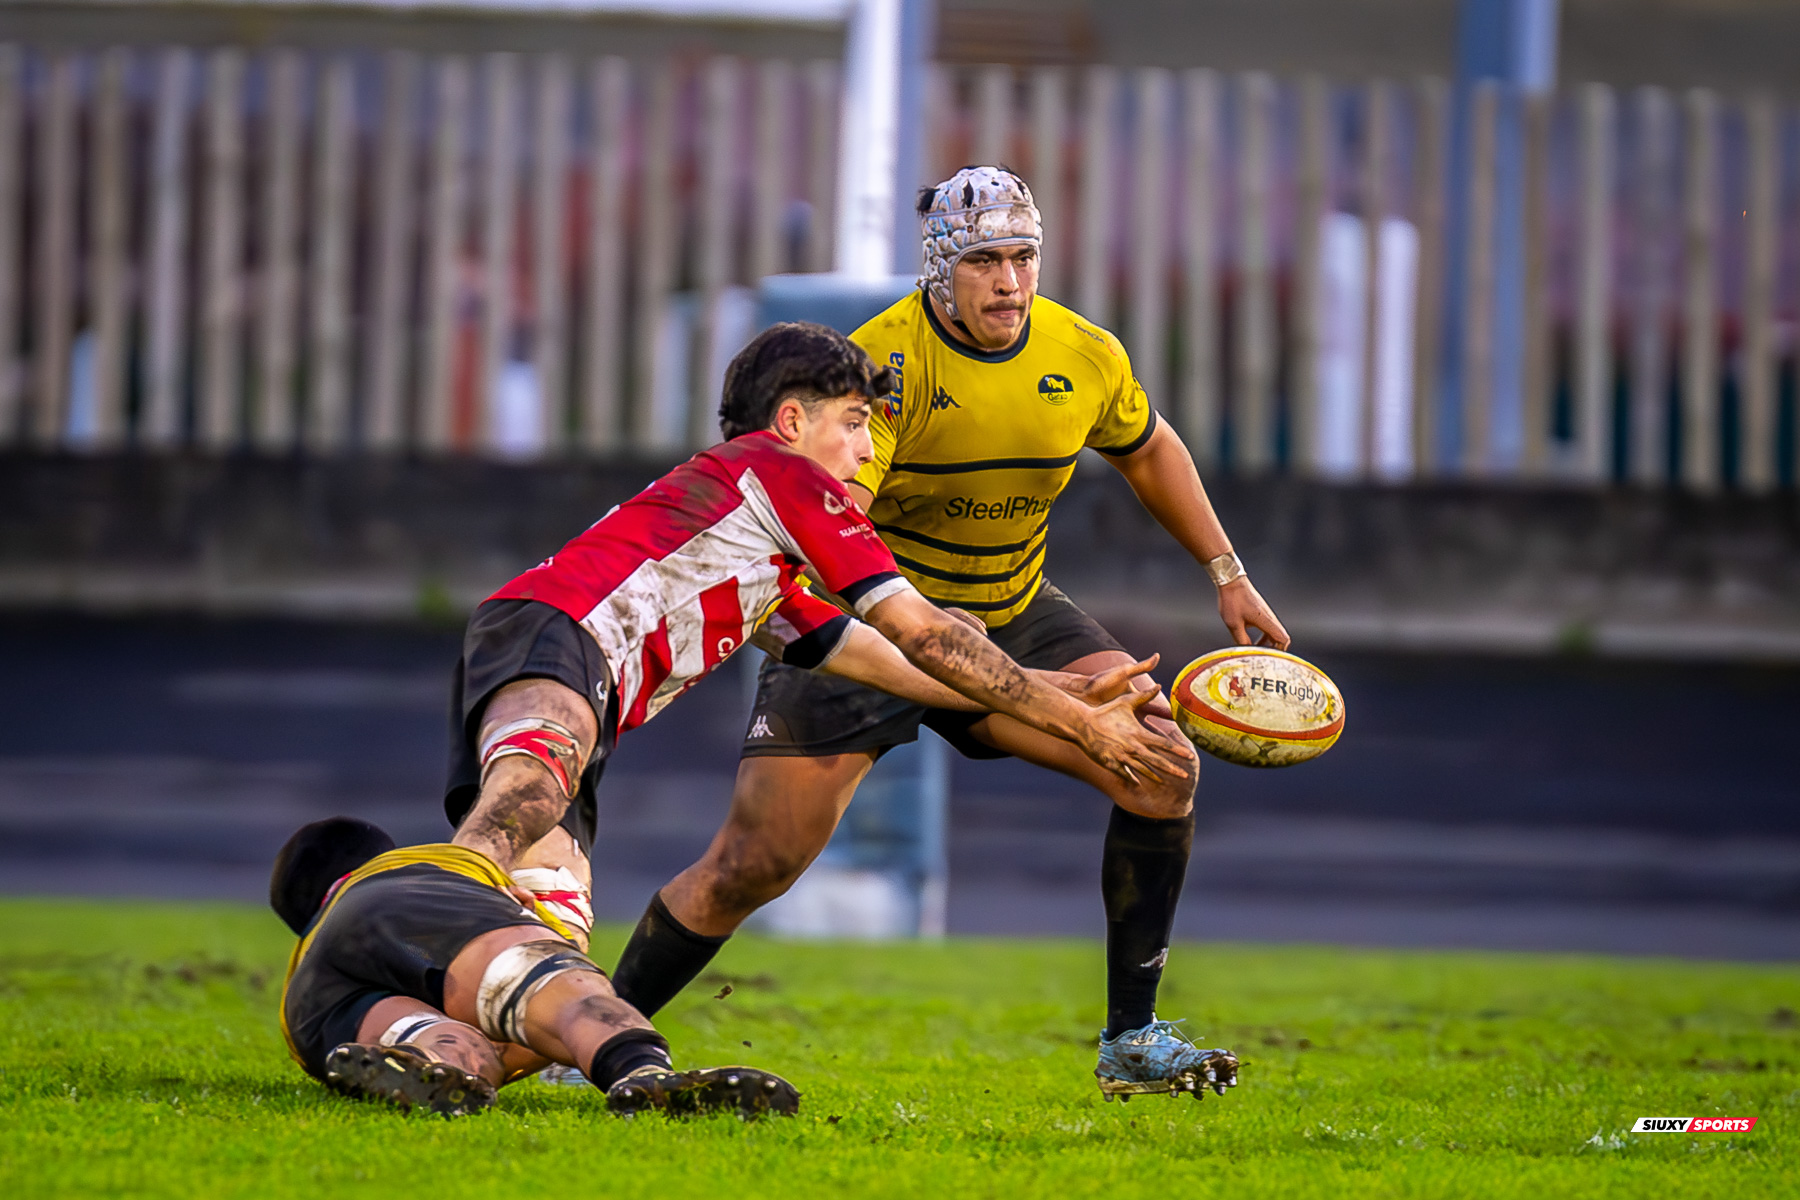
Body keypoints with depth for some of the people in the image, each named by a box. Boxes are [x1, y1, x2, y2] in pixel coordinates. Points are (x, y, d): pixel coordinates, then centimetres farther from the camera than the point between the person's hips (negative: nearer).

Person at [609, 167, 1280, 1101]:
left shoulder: (1085, 357, -7)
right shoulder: (883, 363, -25)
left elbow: (1148, 452, 16)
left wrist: (1227, 574, 14)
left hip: (1011, 612, 5)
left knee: (1162, 771, -14)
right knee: (750, 868, -10)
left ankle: (1131, 1042, -5)